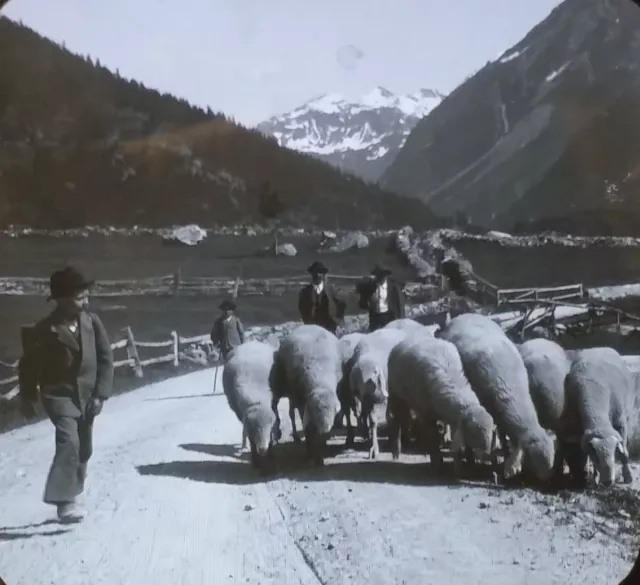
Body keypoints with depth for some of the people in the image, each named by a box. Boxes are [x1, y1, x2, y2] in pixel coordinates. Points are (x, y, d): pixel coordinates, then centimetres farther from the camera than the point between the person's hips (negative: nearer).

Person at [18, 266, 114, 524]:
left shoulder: (92, 321, -7)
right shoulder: (44, 330, -15)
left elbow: (105, 358, -3)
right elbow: (28, 365, -3)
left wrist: (101, 393, -9)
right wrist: (27, 399, 1)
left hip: (87, 395, 4)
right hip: (59, 395, -4)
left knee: (84, 450, 13)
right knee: (69, 443, -22)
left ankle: (70, 497, 30)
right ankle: (64, 500, -15)